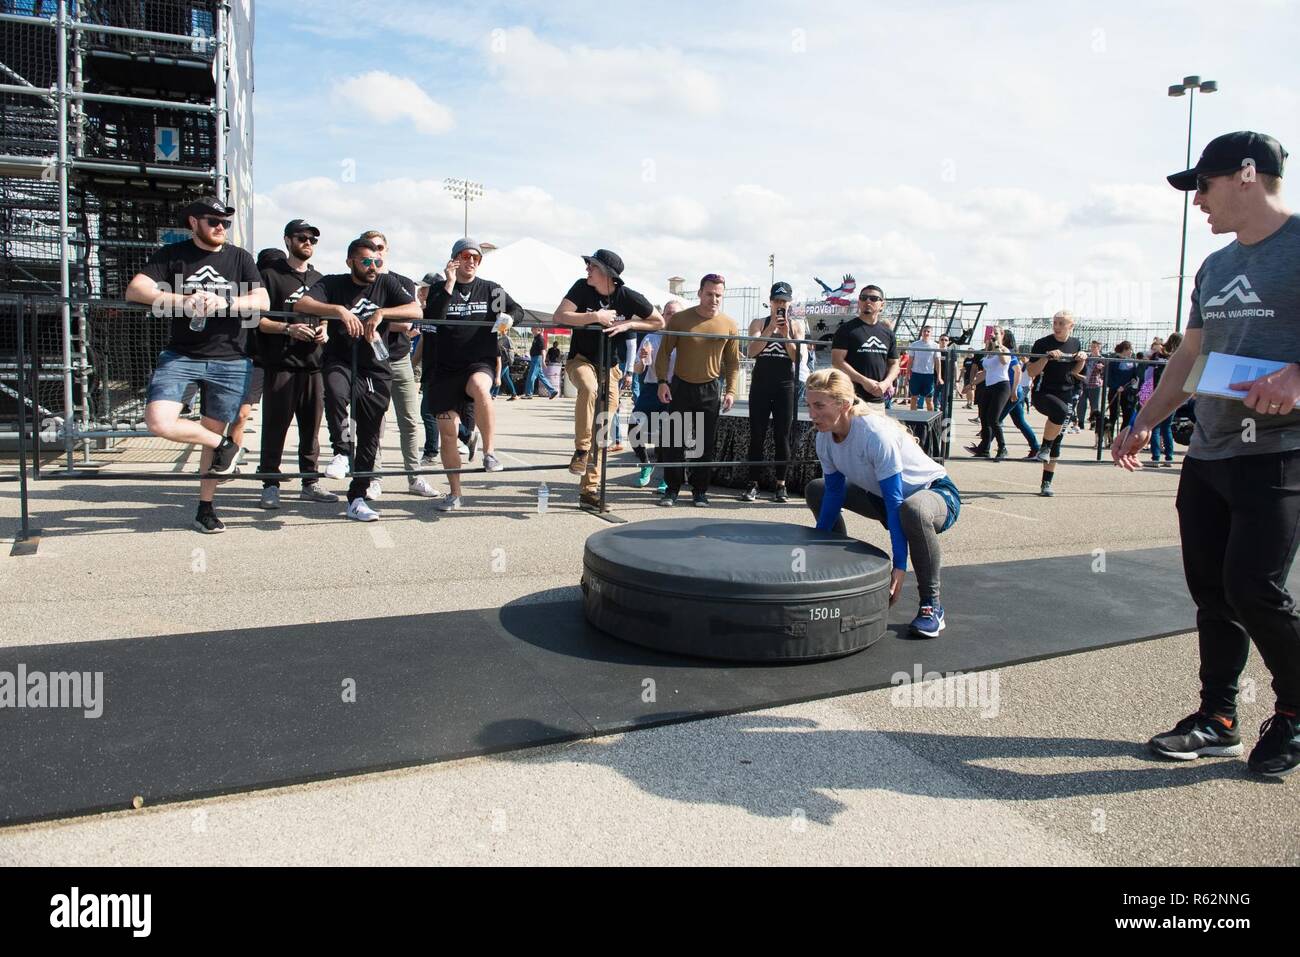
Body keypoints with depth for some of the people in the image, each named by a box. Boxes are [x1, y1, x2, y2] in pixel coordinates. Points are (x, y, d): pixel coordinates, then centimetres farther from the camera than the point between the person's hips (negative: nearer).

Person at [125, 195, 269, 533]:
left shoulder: (239, 258, 8)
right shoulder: (172, 255, 4)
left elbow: (263, 302, -5)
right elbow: (134, 290, -8)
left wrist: (223, 302, -22)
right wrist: (183, 300, -23)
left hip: (230, 360, 1)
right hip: (181, 355, 0)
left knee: (214, 431, 6)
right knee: (159, 422, -21)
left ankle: (205, 508, 20)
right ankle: (225, 446, 3)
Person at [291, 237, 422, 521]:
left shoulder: (387, 283, 4)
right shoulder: (333, 284, 0)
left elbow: (416, 310, -9)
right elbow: (301, 304, -16)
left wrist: (381, 312, -23)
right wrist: (340, 310, -30)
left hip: (376, 368, 2)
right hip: (340, 361, -2)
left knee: (369, 436, 5)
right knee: (335, 394, -37)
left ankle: (356, 498, 16)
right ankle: (343, 450, -16)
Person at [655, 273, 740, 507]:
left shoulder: (729, 325, 0)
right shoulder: (680, 319, -5)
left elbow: (733, 362, 7)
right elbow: (664, 352, 1)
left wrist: (731, 390, -2)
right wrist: (662, 381, -10)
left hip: (710, 390, 1)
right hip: (680, 387, -1)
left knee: (705, 443, 4)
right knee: (674, 440, 0)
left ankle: (700, 490, 15)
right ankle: (672, 489, 10)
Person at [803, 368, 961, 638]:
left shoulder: (876, 434, -33)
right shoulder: (825, 437, -10)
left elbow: (894, 502, -33)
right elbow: (834, 492, -2)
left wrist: (899, 565, -35)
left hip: (936, 492, -8)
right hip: (883, 494, 8)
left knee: (912, 510, -44)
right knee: (814, 491, 7)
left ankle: (931, 604, -24)